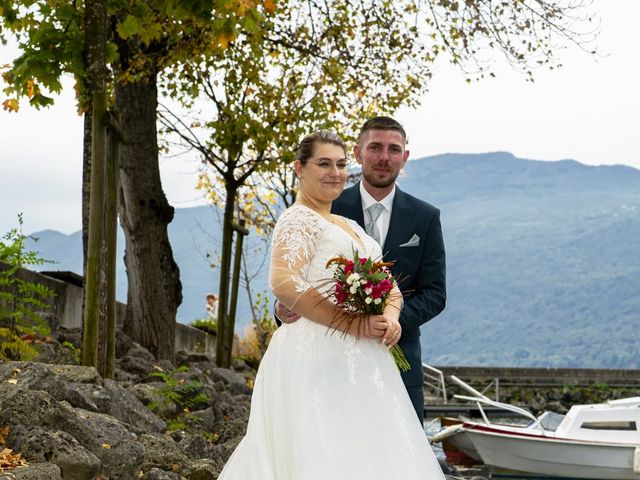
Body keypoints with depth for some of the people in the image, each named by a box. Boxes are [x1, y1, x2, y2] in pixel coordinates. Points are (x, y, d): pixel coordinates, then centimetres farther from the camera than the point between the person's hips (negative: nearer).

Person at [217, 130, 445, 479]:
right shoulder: (299, 219, -6)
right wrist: (352, 324, -20)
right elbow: (284, 284, -21)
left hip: (362, 365, 8)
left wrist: (391, 317, -5)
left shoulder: (351, 227, 22)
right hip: (319, 359, -8)